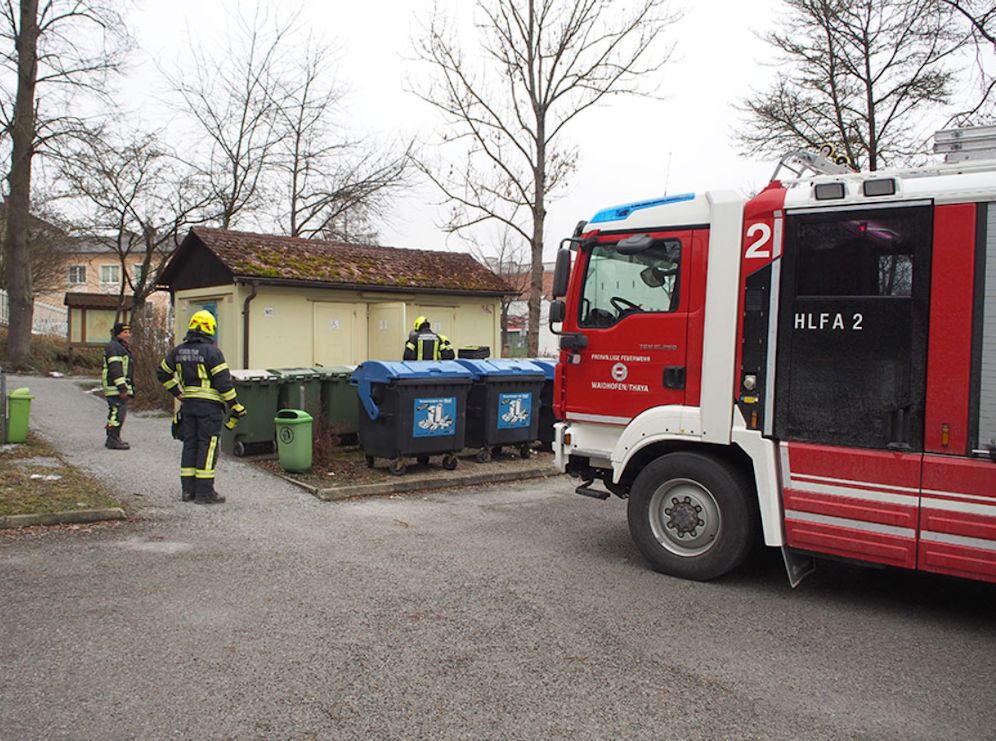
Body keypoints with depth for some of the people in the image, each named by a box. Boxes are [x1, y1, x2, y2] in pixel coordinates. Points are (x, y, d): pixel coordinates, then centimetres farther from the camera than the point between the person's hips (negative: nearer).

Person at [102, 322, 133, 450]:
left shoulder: (121, 347, 23)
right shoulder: (114, 347, -11)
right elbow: (115, 368, -20)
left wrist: (126, 387, 28)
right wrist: (122, 387, -25)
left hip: (119, 388, 11)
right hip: (116, 387, -11)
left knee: (116, 413, 14)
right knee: (118, 412, -11)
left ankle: (112, 439, 21)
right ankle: (114, 440, -9)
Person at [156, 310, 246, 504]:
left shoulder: (178, 351, 9)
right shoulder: (212, 352, -12)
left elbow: (162, 373, 18)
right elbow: (223, 381, -14)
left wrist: (178, 393, 22)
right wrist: (235, 406, -8)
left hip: (188, 403, 6)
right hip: (208, 405, -6)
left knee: (190, 444, 13)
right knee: (208, 446, -3)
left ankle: (187, 490, 16)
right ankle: (204, 492, -2)